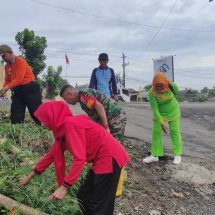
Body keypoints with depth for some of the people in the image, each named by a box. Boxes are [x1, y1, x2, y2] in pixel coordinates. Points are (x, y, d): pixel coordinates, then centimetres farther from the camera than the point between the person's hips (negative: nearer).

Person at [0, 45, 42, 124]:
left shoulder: (20, 61, -12)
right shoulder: (7, 66, 13)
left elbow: (19, 78, -21)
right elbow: (8, 80, 16)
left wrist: (7, 87, -27)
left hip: (29, 89, -8)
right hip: (17, 91, 8)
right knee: (15, 115, 6)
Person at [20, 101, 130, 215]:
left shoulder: (70, 125, -20)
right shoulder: (62, 128, 10)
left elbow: (79, 158, -26)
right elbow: (52, 154, 17)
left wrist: (64, 187, -26)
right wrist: (31, 175, 22)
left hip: (109, 158, -10)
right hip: (101, 159, 10)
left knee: (99, 205, 1)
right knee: (83, 197, 18)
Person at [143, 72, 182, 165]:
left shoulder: (172, 86, -22)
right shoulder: (152, 92, -28)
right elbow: (155, 109, -28)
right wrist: (162, 123, -30)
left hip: (173, 112, 1)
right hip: (159, 114, -1)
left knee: (175, 132, 3)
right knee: (156, 132, -2)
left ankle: (177, 155, 12)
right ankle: (155, 155, 7)